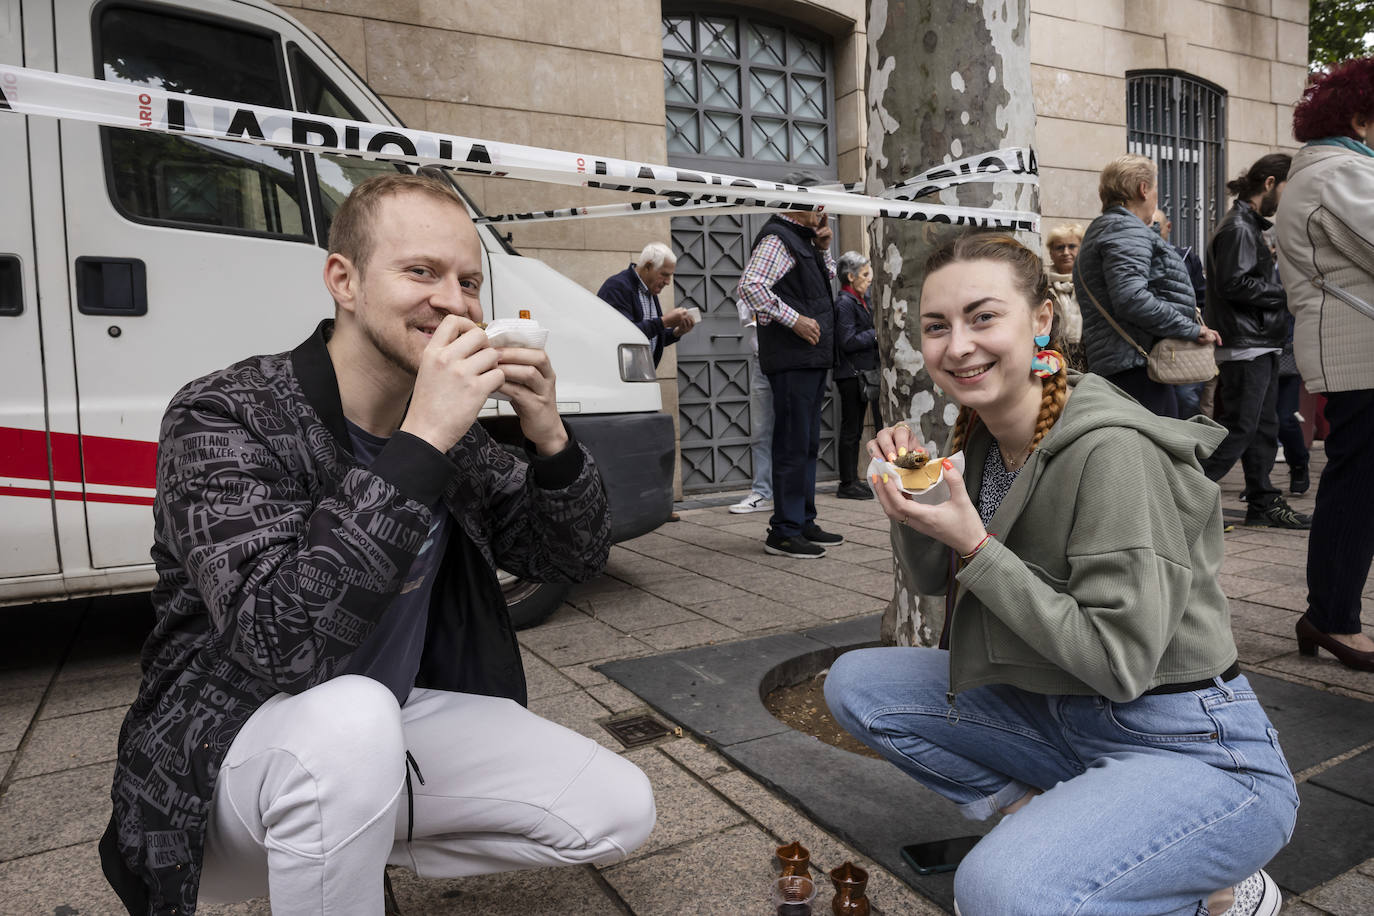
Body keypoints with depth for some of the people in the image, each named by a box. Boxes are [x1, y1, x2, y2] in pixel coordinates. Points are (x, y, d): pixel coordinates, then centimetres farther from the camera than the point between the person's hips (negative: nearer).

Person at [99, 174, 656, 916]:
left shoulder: (450, 424, -4)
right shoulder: (223, 417, -20)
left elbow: (574, 562, -1)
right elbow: (280, 642, -34)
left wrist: (549, 439, -20)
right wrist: (420, 444, -36)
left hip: (391, 720, 6)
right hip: (235, 750, -5)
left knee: (621, 811, -2)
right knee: (351, 717, -39)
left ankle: (353, 848, 13)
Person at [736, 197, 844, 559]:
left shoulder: (802, 240, 22)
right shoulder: (776, 238, -9)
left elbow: (827, 279, 36)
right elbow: (750, 286, -23)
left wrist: (823, 248, 17)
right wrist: (794, 319, -21)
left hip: (813, 359, 10)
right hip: (792, 361, -10)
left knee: (808, 445, 13)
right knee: (793, 445, -8)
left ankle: (804, 522, 22)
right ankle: (784, 532, -2)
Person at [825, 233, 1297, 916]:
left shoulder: (1112, 452, -24)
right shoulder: (979, 435, 0)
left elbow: (1119, 663, -23)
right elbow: (937, 582, 11)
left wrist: (974, 545, -25)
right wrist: (912, 497, -8)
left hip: (1191, 750, -7)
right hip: (1062, 717, 7)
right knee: (856, 683, 0)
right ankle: (1049, 821, 7)